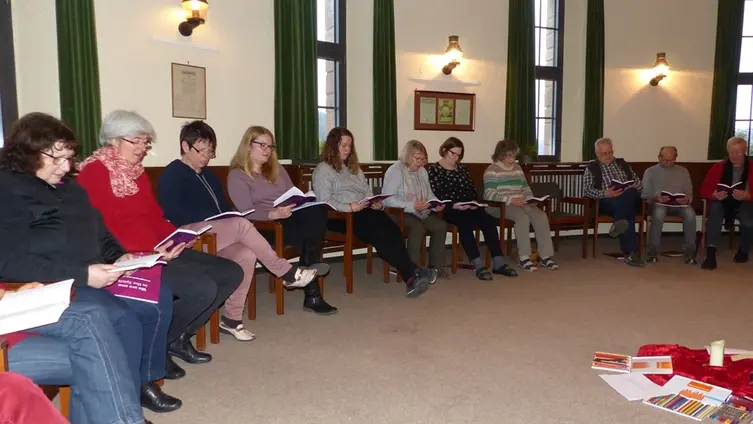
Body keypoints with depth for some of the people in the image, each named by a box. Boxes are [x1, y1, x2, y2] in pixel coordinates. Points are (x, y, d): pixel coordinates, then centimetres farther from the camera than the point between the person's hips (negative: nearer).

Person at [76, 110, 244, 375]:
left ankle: (179, 337, 11)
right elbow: (104, 229, -18)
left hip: (161, 251, 9)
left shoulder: (137, 172, 19)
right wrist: (151, 250, -27)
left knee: (231, 273, 0)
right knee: (203, 288, -27)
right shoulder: (94, 171, -8)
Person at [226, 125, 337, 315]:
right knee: (313, 229, -30)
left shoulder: (277, 169, 22)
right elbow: (247, 213, -13)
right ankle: (312, 295, -23)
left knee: (317, 210, -28)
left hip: (291, 218, 6)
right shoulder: (237, 175, 0)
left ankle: (308, 267, -21)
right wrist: (274, 214, -29)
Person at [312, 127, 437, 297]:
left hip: (364, 212, 7)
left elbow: (368, 192, 21)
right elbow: (324, 202, -10)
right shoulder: (323, 170, 2)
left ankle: (410, 276, -39)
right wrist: (349, 207, -22)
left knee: (392, 230, -26)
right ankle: (412, 273, -34)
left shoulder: (353, 167, 26)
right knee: (379, 233, -32)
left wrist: (376, 203, -2)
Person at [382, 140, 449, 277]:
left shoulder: (423, 171, 16)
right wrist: (411, 205, -27)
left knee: (441, 225, -18)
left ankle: (436, 266, -7)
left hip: (422, 213, 7)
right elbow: (387, 199, -20)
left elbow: (429, 194, 18)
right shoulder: (395, 171, -9)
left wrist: (437, 204, -6)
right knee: (418, 227, -35)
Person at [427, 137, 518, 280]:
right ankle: (478, 265, -37)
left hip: (467, 207, 6)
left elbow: (472, 189, 19)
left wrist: (473, 202, -3)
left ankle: (498, 263, -24)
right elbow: (435, 196, -10)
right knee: (465, 222, -36)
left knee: (488, 220, -23)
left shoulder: (462, 169, 21)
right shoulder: (434, 170, 1)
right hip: (447, 209, -5)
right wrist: (453, 205, -22)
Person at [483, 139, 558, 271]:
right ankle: (523, 257, -29)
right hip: (501, 205, -6)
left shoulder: (518, 168, 20)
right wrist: (511, 200, -24)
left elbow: (526, 189, 22)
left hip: (520, 204, 6)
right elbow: (489, 195, -15)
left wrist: (531, 200, -1)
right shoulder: (492, 170, -3)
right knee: (523, 217, -36)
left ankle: (546, 256, -21)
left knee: (541, 215, -22)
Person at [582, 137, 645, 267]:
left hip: (630, 198, 4)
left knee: (629, 194, -35)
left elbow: (638, 181, 21)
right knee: (628, 214, -35)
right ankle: (631, 252, -41)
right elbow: (587, 190, -1)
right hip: (607, 201, -3)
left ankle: (619, 223, -44)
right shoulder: (591, 168, 12)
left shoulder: (622, 163, 24)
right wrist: (605, 194, -20)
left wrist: (633, 188, -5)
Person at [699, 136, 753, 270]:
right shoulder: (718, 167, 3)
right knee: (715, 208, -36)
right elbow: (704, 190, 1)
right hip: (721, 202, 1)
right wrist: (714, 195, -21)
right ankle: (710, 253, -43)